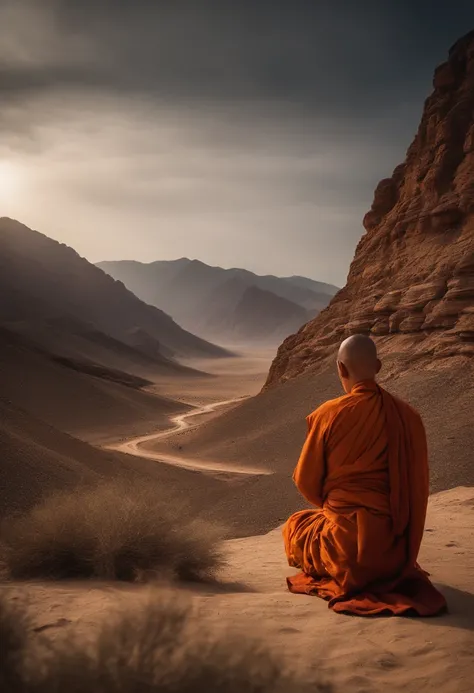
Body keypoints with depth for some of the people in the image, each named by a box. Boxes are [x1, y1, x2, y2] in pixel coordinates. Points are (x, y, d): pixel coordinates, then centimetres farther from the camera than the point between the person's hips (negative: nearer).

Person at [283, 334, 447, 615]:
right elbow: (419, 485, 7)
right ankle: (390, 572, 18)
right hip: (397, 547, 7)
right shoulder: (408, 415, -2)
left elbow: (306, 481, -2)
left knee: (294, 526, 24)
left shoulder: (330, 414, -12)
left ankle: (347, 576, 5)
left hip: (349, 542, -6)